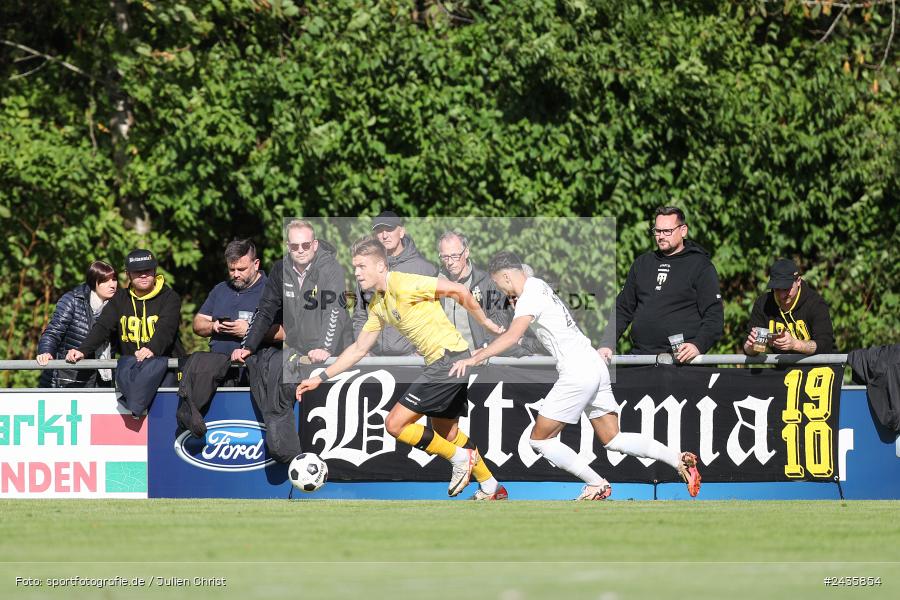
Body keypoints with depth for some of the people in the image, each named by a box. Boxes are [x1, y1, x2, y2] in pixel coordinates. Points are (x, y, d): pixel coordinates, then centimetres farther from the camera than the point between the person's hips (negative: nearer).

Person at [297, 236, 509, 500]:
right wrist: (320, 377, 17)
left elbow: (459, 290, -15)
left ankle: (459, 457, 2)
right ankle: (491, 488, 33)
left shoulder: (403, 284, -16)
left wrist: (486, 323, -8)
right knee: (446, 433, 22)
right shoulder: (377, 306, 13)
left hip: (450, 357, -10)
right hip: (439, 363, 10)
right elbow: (359, 349, 20)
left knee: (395, 423, -10)